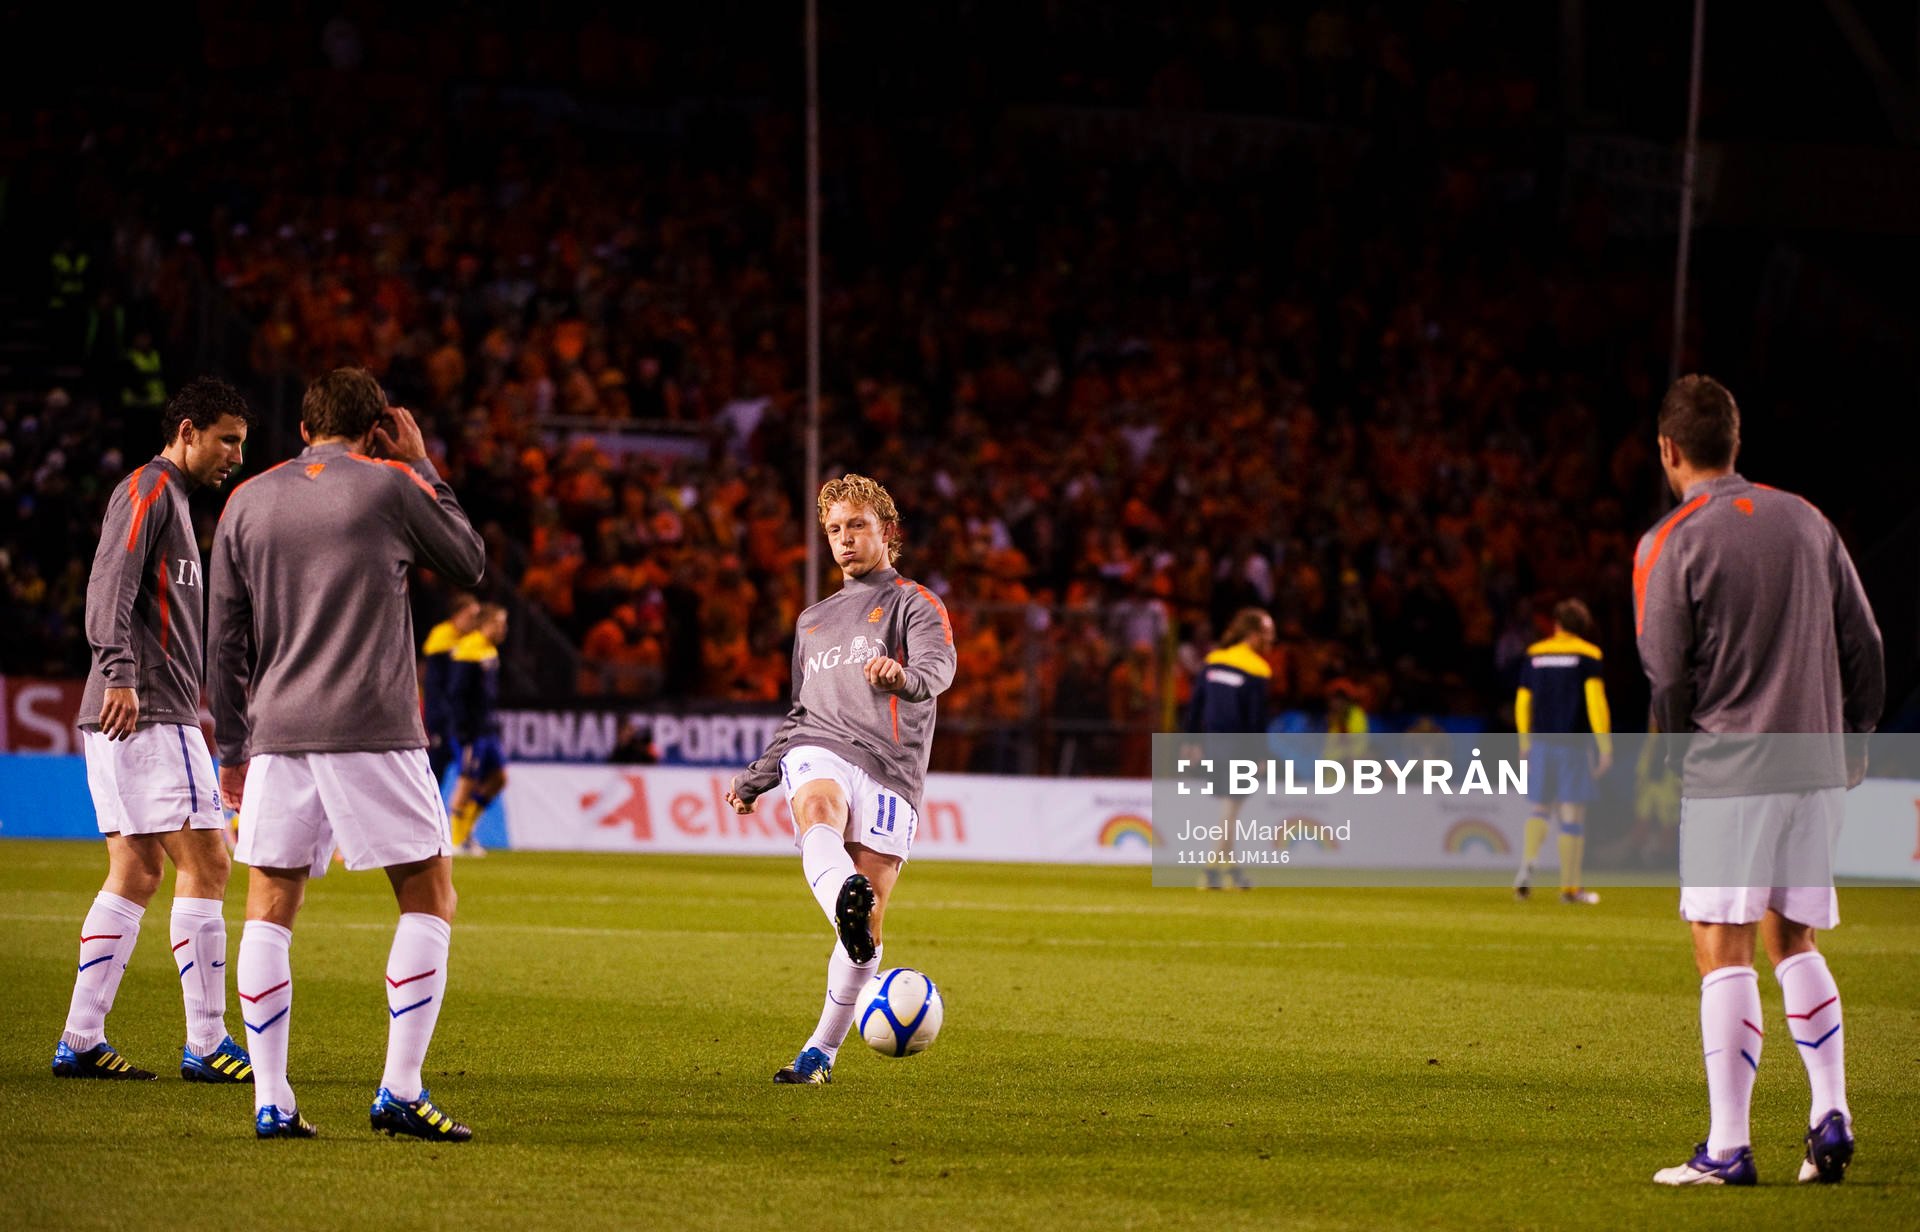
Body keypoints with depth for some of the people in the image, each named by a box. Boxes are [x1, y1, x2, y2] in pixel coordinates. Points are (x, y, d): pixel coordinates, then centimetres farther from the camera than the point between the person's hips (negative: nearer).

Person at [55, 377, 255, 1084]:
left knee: (135, 874, 8)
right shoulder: (147, 491, -6)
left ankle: (81, 1041, 7)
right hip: (146, 714, -10)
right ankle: (206, 1044, -9)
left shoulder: (170, 498, 25)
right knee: (204, 865, -9)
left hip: (123, 716, 10)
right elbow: (110, 586, -19)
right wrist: (119, 674, -30)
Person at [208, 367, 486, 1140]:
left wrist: (232, 748, 19)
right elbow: (469, 562, 14)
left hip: (277, 733, 4)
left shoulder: (248, 503, 11)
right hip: (373, 730, -4)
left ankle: (271, 1101, 3)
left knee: (269, 909, 9)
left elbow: (223, 640, 12)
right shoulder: (389, 487, 0)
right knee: (429, 901, 4)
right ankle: (400, 1091, -4)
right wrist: (422, 469, 20)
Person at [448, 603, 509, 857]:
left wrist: (495, 721, 18)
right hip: (473, 731, -10)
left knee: (498, 777, 10)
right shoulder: (470, 651, -16)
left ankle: (466, 827, 19)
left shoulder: (490, 651, 14)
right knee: (468, 781, -4)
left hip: (488, 729, 10)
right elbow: (456, 693, -18)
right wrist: (465, 729, -20)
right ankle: (458, 840, 4)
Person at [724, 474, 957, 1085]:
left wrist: (905, 676, -35)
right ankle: (843, 897, -68)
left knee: (867, 924, -9)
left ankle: (821, 1052, 2)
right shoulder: (813, 620, 31)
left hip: (889, 767, -3)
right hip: (819, 751, 3)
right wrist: (754, 779, 33)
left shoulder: (915, 604, 11)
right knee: (819, 812, -36)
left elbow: (939, 666, -12)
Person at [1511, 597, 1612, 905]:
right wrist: (1605, 746, -8)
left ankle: (1528, 863, -11)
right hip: (1575, 743, -3)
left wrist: (1525, 744, 23)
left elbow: (1522, 703, 13)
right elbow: (1595, 701, -9)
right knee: (1572, 814, 1)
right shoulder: (1588, 655, -2)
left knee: (1541, 809, 14)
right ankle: (1570, 886, 3)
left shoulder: (1533, 655, 9)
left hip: (1541, 743, 3)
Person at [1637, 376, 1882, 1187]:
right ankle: (1830, 1117, 7)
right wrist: (1851, 740, 21)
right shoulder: (1806, 522, 8)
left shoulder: (1669, 545, -8)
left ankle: (1728, 1147, -5)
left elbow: (1666, 677, -8)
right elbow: (1864, 646, 11)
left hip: (1727, 773, -5)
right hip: (1816, 768, 5)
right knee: (1793, 941, 17)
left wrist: (1673, 753, 9)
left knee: (1723, 951, -3)